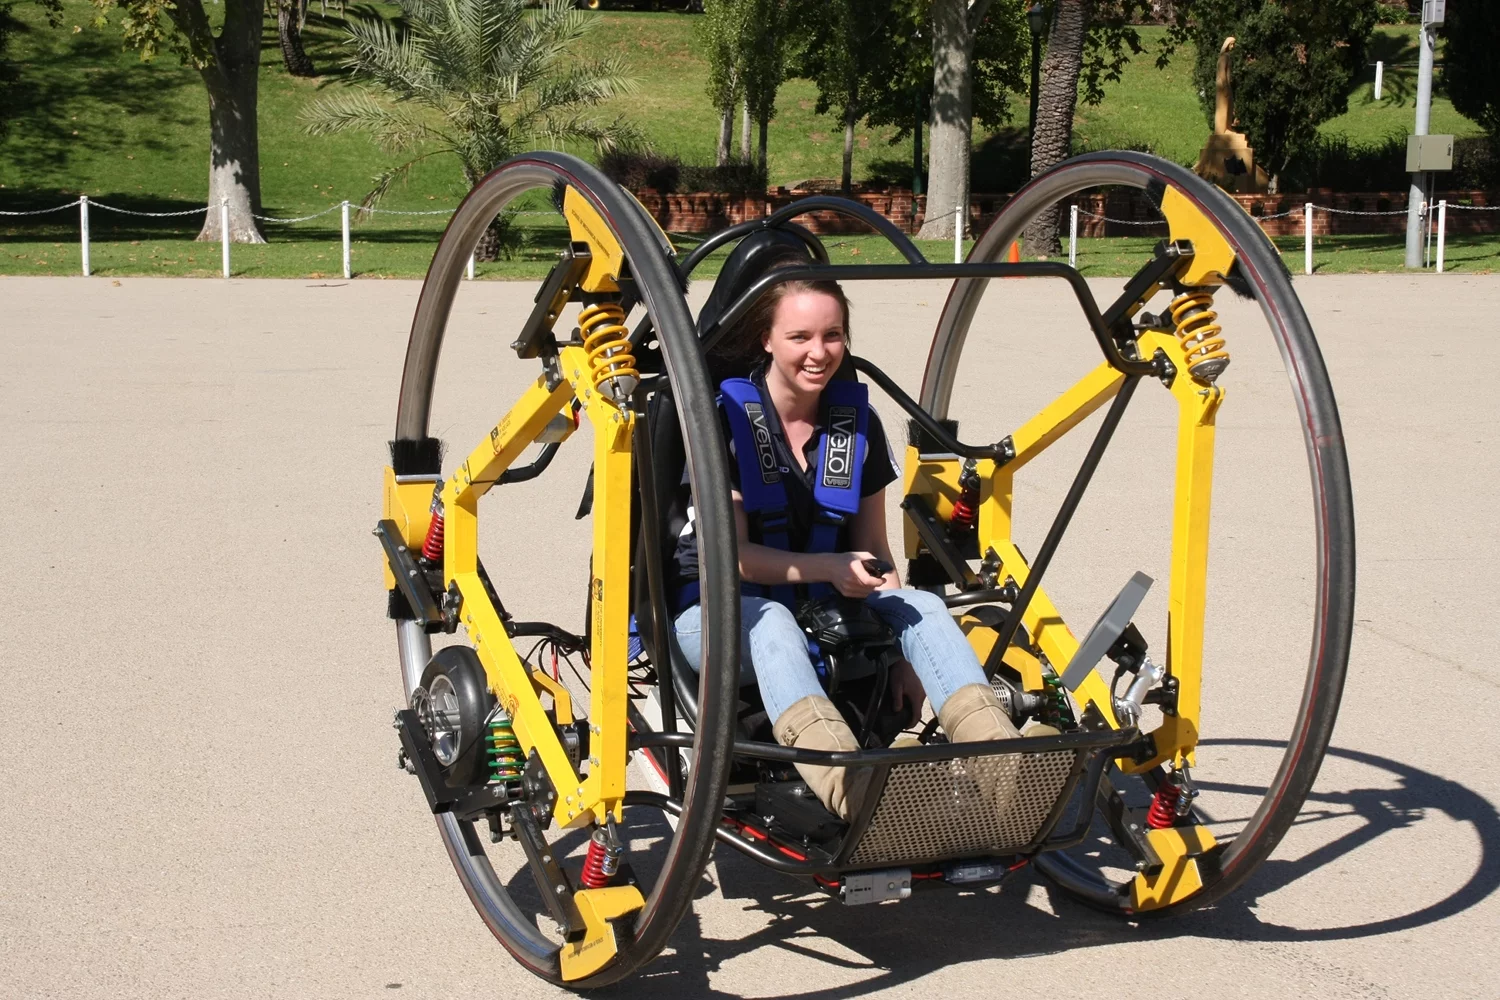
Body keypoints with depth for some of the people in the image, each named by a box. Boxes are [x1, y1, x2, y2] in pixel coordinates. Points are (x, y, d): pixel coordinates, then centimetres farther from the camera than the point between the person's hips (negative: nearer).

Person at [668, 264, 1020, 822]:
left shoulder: (858, 423, 5)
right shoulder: (726, 417, -9)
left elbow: (873, 549, 6)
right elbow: (731, 554, -14)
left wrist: (902, 650, -8)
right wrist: (830, 568, -29)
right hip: (718, 614, -5)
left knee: (924, 605, -23)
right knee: (770, 621, -39)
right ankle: (854, 793, -66)